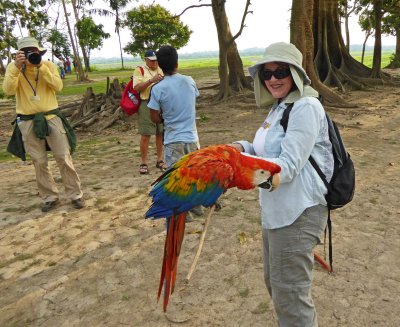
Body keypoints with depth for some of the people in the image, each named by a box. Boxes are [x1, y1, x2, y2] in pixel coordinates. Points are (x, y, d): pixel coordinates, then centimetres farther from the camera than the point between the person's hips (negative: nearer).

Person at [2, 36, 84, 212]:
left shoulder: (49, 65, 0)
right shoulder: (13, 67, -1)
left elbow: (58, 87, -14)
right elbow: (8, 90, -15)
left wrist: (42, 67, -21)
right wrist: (17, 67, -23)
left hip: (51, 117, 0)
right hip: (28, 122, 1)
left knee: (64, 158, 1)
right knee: (39, 162, 6)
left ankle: (75, 195, 11)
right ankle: (50, 198, 19)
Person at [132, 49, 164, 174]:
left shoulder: (162, 70, 14)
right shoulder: (140, 70, -1)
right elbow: (137, 88, -13)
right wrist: (151, 80, -22)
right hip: (146, 104, -4)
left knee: (160, 133, 8)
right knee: (145, 135, -3)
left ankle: (160, 160, 21)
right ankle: (144, 162, 9)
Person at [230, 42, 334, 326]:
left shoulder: (306, 107, -17)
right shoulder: (281, 106, 13)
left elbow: (287, 166, -22)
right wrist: (243, 148, -2)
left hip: (297, 214, -10)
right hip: (277, 210, 10)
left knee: (289, 295, 5)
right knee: (276, 284, 25)